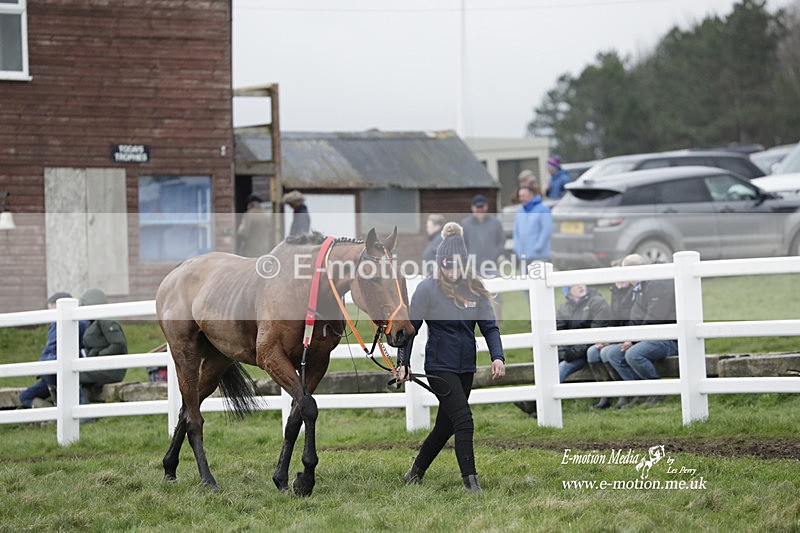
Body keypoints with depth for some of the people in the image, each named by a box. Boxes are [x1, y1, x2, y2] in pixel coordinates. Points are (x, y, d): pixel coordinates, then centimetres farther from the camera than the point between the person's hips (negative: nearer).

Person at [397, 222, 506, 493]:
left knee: (446, 425, 13)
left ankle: (416, 471, 31)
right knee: (463, 420, -14)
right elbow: (410, 327, -5)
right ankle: (470, 479, -9)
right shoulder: (428, 288, -9)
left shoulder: (475, 288, 2)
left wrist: (497, 357, -14)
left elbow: (489, 326, 1)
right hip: (439, 366, -5)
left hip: (465, 367, 5)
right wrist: (402, 363, -9)